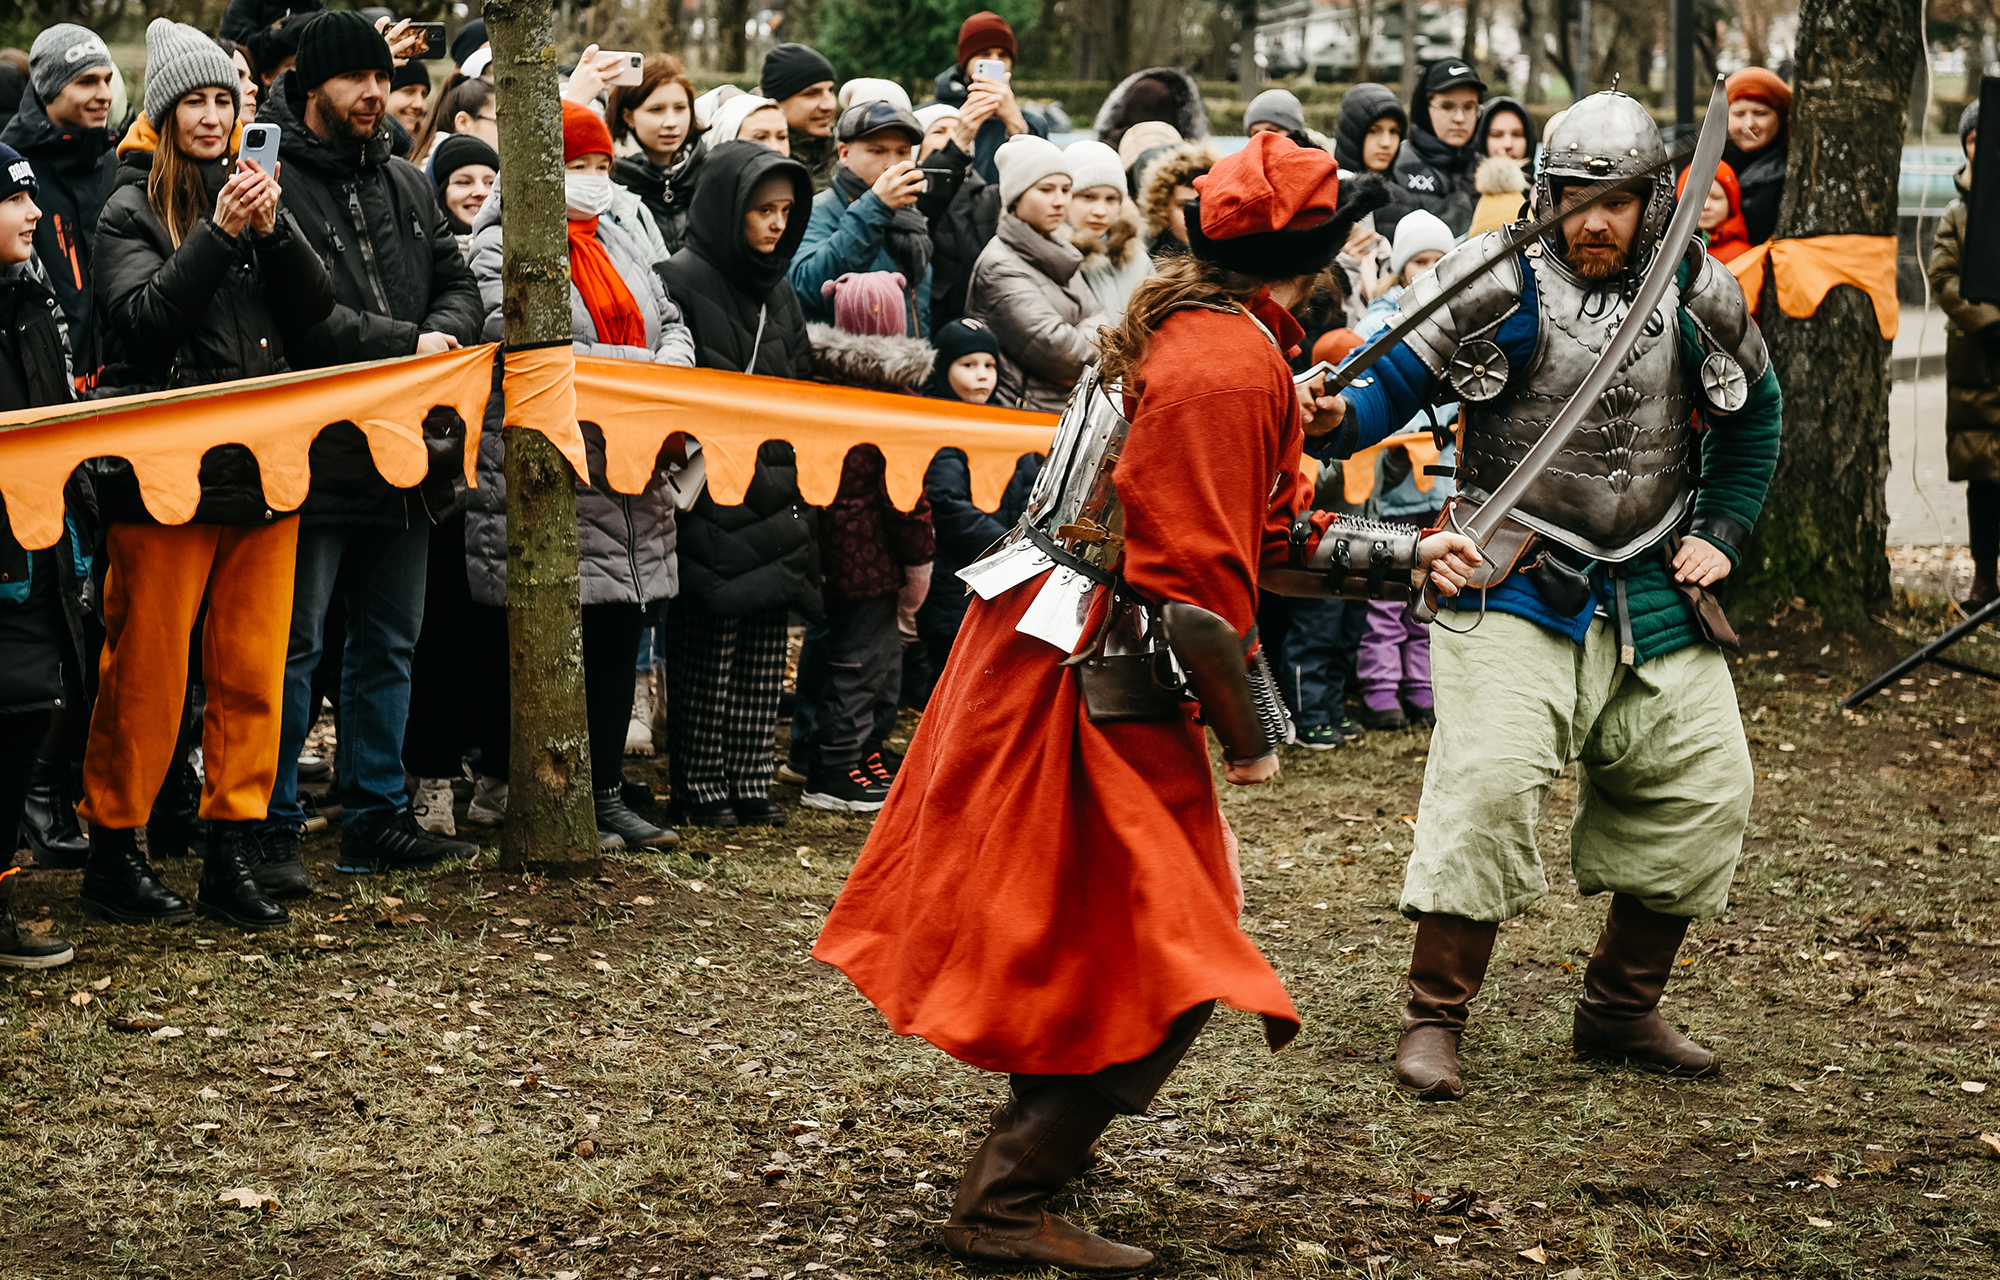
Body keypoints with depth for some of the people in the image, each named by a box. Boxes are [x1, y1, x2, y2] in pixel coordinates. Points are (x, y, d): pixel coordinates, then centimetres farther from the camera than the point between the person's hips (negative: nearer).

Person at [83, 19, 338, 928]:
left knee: (254, 667, 7)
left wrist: (272, 228, -11)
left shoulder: (249, 192, 12)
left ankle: (234, 850, 14)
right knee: (146, 672, -1)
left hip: (261, 466, 5)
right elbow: (143, 318, -15)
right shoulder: (132, 210, -1)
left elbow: (315, 308, 5)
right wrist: (219, 234, -21)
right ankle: (113, 852, 9)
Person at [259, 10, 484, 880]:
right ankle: (274, 825, 4)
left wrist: (443, 334, -7)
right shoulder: (274, 185, -9)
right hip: (313, 450, -7)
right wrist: (408, 345, -16)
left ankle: (376, 816, 21)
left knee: (389, 642, 13)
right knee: (294, 645, -2)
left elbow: (458, 284, 15)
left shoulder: (409, 188, 16)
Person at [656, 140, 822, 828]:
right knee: (708, 648, -4)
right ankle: (699, 789, 4)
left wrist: (799, 493, 17)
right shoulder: (681, 282, -7)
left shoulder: (778, 291, 16)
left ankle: (750, 783, 13)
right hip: (709, 497, -7)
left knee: (764, 650, 7)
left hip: (773, 504, 7)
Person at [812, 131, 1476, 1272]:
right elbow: (1195, 571, -23)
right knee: (1152, 952, -6)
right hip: (1096, 679, -10)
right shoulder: (1230, 367, -19)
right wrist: (1249, 721, -14)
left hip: (1052, 653, 10)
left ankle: (1043, 1136, 35)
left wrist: (1400, 559, 18)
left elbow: (1253, 534, 21)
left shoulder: (1199, 334, 14)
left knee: (1147, 934, 21)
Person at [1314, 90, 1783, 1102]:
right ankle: (1433, 1016, -6)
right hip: (1515, 586, -5)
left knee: (1704, 788, 4)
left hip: (1654, 593, 5)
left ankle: (1620, 1007, 21)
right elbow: (1389, 384, -11)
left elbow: (1753, 412, 20)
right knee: (1487, 779, -20)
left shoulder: (1698, 296, 2)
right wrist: (1335, 417, -33)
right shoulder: (1497, 280, -10)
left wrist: (1721, 535, 11)